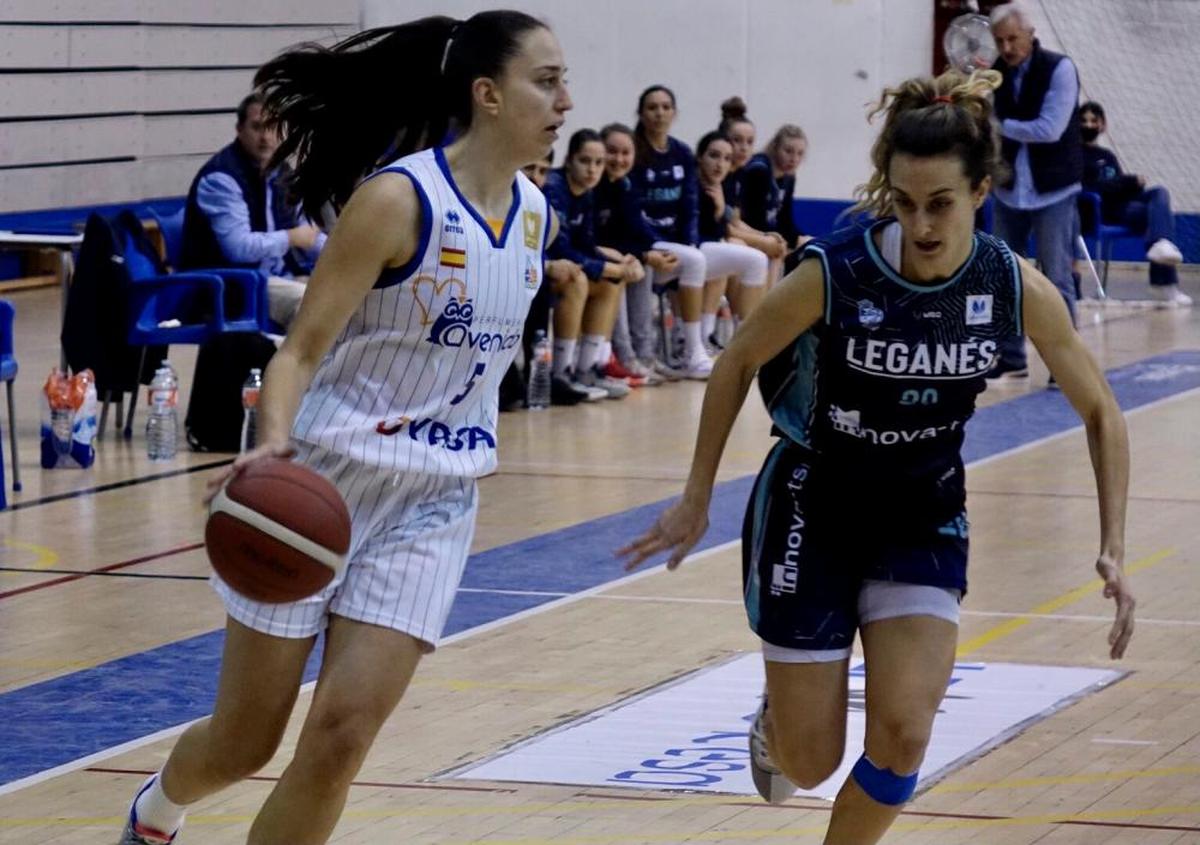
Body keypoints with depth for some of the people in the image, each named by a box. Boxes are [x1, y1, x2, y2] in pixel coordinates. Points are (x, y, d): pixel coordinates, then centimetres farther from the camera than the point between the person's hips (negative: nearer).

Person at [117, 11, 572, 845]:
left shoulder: (535, 214, 3)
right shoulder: (396, 198, -17)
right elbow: (302, 348, -19)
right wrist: (273, 441, -36)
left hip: (435, 503, 5)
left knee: (342, 733, -9)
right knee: (244, 742, 7)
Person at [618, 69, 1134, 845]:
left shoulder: (1016, 288, -16)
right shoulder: (833, 275, -24)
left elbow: (1100, 413, -3)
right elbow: (737, 363, -6)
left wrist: (1113, 551, -10)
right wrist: (698, 500, -2)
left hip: (923, 519, 2)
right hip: (813, 512, -2)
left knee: (903, 735, -14)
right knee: (809, 765, 5)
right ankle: (775, 721, 43)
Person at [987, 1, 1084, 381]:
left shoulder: (1059, 69, -11)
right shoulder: (995, 73, 3)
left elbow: (1050, 129, -19)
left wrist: (1001, 126, -12)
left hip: (1052, 191, -5)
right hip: (1009, 191, 5)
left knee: (1056, 279, -4)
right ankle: (1011, 358, 17)